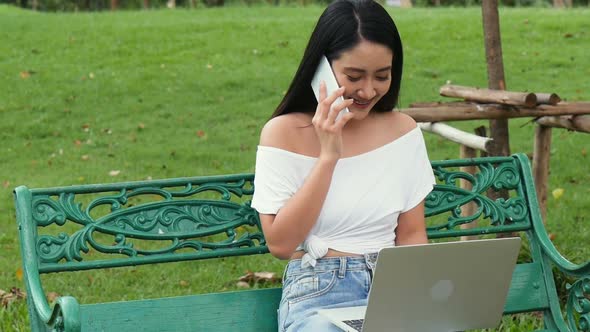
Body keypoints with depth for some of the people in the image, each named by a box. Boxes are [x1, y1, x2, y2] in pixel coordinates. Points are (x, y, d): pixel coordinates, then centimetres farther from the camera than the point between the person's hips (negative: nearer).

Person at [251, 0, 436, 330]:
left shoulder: (403, 130, 7)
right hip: (317, 291, -3)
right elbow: (280, 244, -10)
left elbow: (412, 234, 11)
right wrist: (328, 156, -14)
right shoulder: (284, 132, -4)